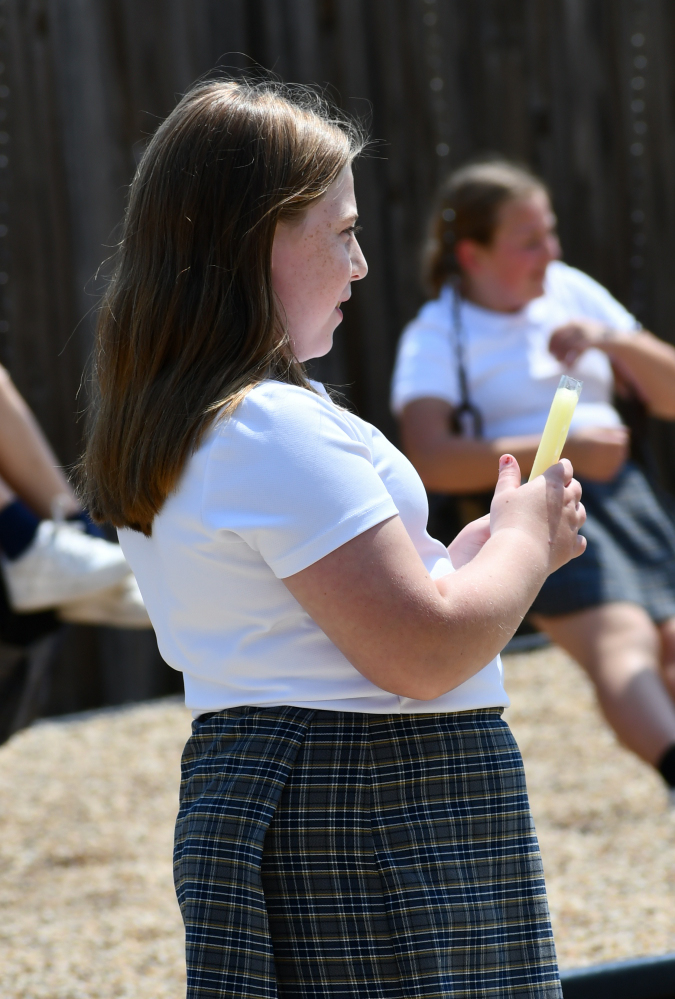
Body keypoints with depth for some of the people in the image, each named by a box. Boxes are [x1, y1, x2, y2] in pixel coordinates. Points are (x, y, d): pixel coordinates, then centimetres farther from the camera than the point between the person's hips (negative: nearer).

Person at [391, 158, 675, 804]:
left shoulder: (570, 291, 19)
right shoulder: (436, 336, 2)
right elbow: (427, 461, -15)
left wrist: (615, 341, 1)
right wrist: (561, 451, -20)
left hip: (620, 491, 7)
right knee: (622, 641, -32)